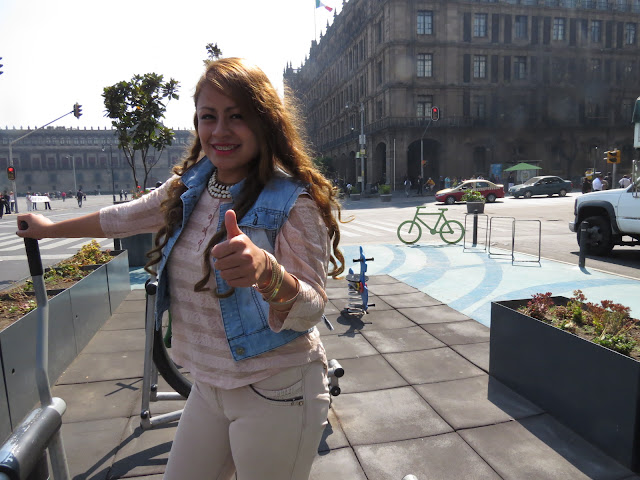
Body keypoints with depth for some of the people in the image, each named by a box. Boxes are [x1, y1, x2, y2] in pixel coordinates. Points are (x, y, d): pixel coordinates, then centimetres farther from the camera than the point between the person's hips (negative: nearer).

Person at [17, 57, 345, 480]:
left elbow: (309, 312, -21)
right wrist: (49, 228, 32)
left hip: (274, 395, -6)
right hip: (208, 387, 6)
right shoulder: (189, 186, 2)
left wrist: (266, 271, -42)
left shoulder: (294, 202, -18)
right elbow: (124, 218, 19)